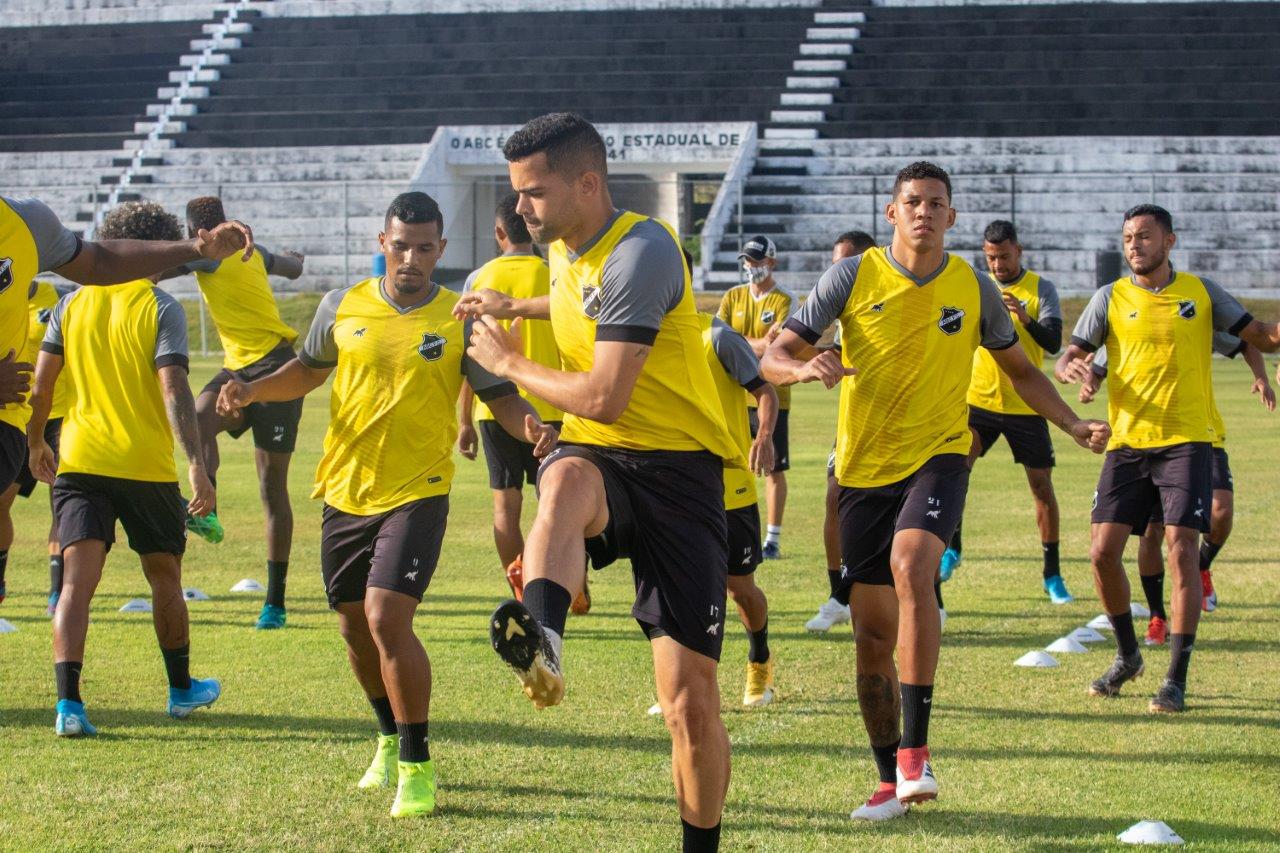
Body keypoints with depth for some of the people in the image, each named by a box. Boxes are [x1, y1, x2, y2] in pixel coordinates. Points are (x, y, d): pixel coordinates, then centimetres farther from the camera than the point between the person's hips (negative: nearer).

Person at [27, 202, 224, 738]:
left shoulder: (72, 304, 6)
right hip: (146, 467, -2)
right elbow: (173, 391, -17)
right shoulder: (160, 308, -7)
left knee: (77, 583, -3)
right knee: (165, 579, 16)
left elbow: (41, 381, 8)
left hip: (79, 462, 3)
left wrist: (36, 444, 23)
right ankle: (181, 689, 31)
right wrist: (196, 464, -20)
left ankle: (68, 703, -18)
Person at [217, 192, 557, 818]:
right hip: (344, 491, 5)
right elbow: (308, 370, 18)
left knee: (387, 619, -19)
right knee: (355, 626, 15)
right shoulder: (343, 306, 4)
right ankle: (391, 740, 40)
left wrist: (531, 425, -23)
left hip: (417, 493, -4)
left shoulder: (460, 319, -4)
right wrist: (253, 390, 1)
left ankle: (416, 766, -5)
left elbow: (499, 394, -2)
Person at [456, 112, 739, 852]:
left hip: (678, 466, -5)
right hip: (597, 458, 5)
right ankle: (541, 641, -66)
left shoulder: (641, 253, -16)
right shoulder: (566, 248, 12)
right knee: (566, 484, -38)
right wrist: (515, 308, 38)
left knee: (690, 699, -7)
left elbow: (604, 398, -19)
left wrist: (510, 363, -5)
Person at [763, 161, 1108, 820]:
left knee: (911, 567, -31)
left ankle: (915, 749, -26)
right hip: (863, 469, 1)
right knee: (873, 634, 4)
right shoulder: (854, 277, -2)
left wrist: (1074, 426, 3)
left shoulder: (973, 288, 2)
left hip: (938, 457, -1)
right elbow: (774, 356, -5)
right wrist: (805, 368, -28)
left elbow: (1019, 369, 16)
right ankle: (891, 782, 20)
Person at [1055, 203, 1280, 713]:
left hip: (1187, 441, -2)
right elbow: (1069, 357, 2)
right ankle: (1127, 656, 22)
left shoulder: (1201, 292, 6)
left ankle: (1176, 680, -5)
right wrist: (1070, 368, -22)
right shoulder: (1111, 298, 6)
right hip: (1128, 442, 2)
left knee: (1181, 550, -12)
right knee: (1103, 551, -2)